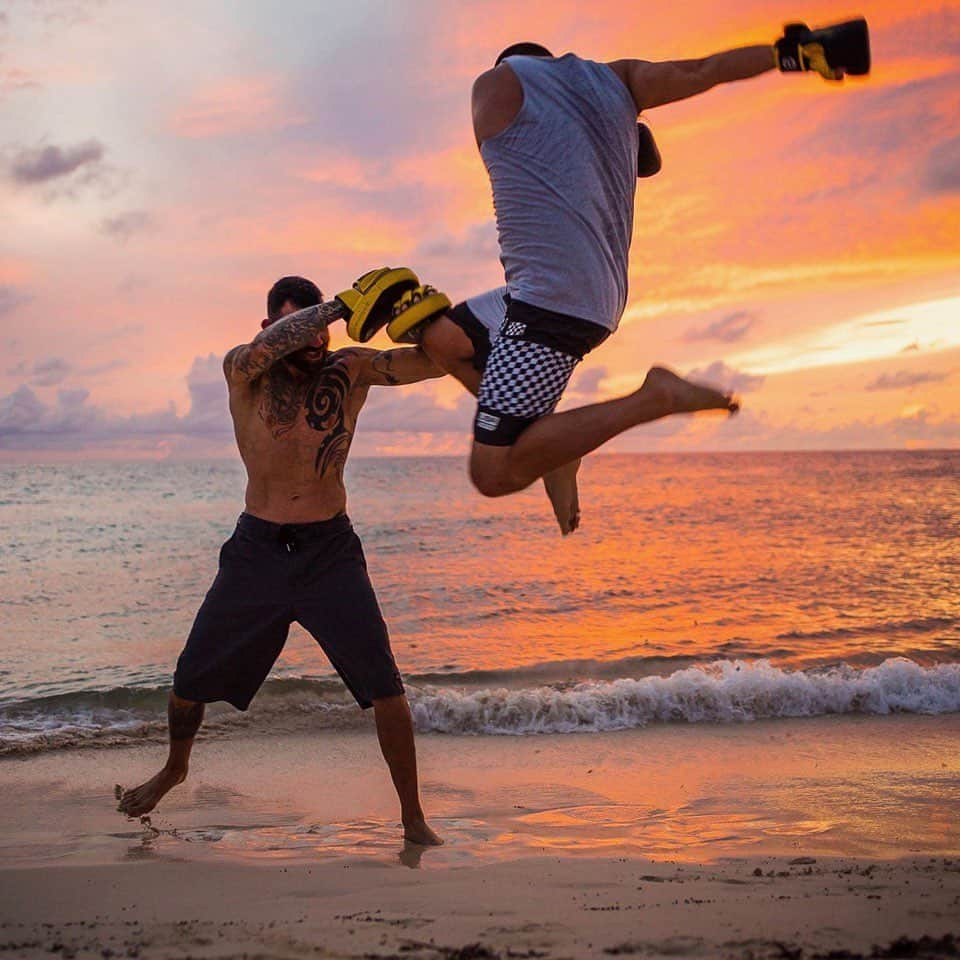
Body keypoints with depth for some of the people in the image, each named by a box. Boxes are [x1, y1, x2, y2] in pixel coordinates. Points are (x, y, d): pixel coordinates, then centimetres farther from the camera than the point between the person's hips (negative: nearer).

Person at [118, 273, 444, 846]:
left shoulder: (351, 368, -6)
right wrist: (345, 304, -43)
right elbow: (269, 346, -33)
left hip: (330, 551, -1)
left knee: (386, 687, -12)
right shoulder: (243, 372, -9)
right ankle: (175, 770, 43)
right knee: (191, 680, 12)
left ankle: (414, 819, 3)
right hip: (257, 548, 1)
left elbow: (438, 360, -17)